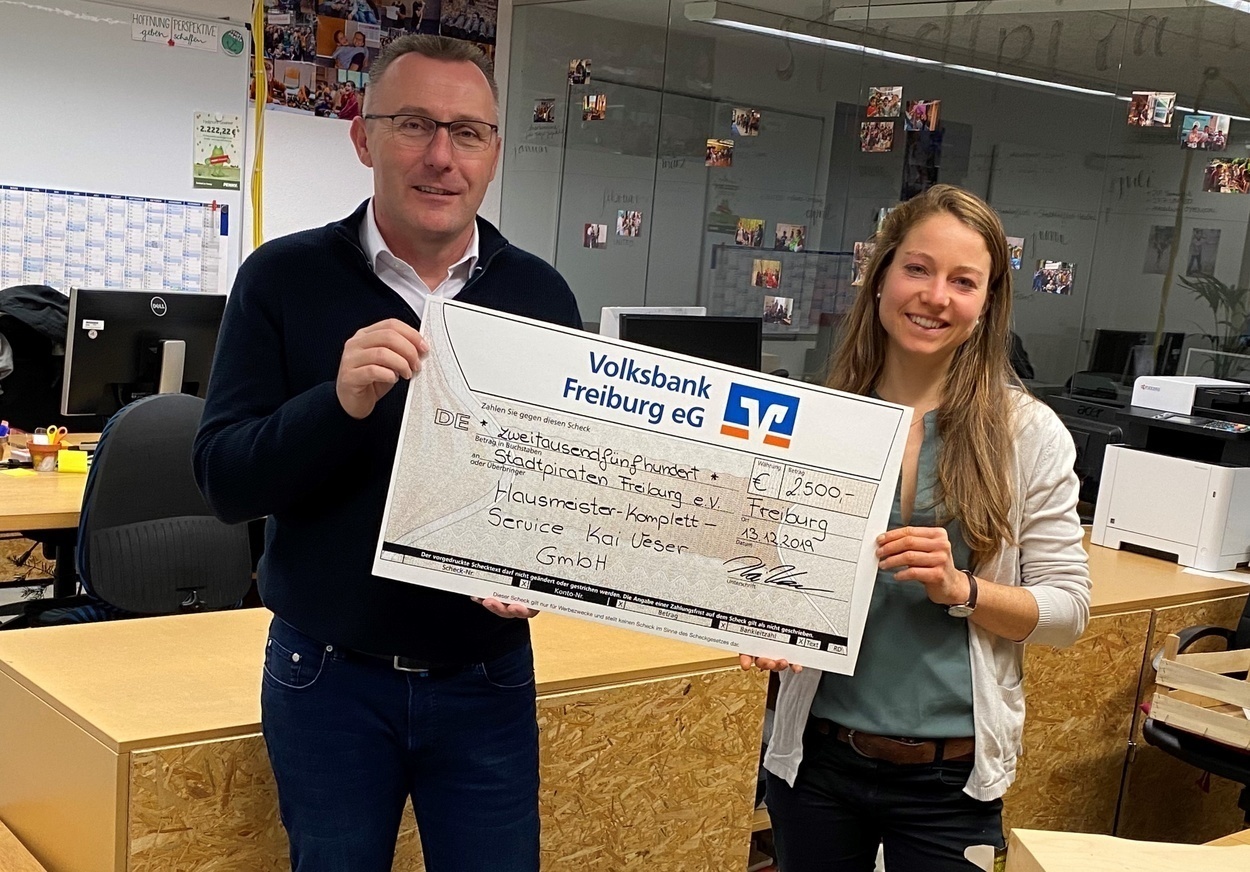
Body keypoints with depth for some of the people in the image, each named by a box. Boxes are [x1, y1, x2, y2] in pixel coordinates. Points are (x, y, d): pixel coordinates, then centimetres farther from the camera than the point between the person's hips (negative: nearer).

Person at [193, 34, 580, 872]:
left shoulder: (540, 294, 0)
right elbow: (225, 481, -9)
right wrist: (339, 402, -27)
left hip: (487, 678, 1)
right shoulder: (283, 278, -5)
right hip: (328, 676, -1)